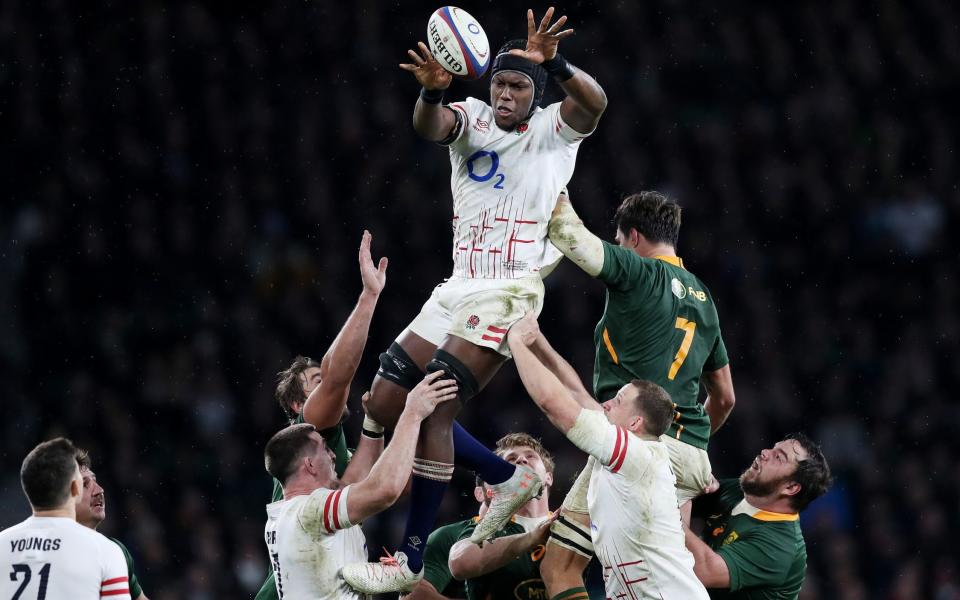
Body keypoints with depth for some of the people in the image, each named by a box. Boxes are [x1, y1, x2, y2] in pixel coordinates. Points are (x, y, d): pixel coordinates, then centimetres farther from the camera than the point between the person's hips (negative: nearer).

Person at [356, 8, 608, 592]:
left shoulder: (554, 129, -1)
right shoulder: (472, 118, 9)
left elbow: (594, 103, -23)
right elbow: (429, 126, -14)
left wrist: (552, 65, -42)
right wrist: (432, 89, -37)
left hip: (509, 292, -7)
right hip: (458, 288, 7)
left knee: (434, 407, -18)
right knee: (387, 403, 6)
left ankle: (413, 560, -15)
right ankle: (509, 479, 17)